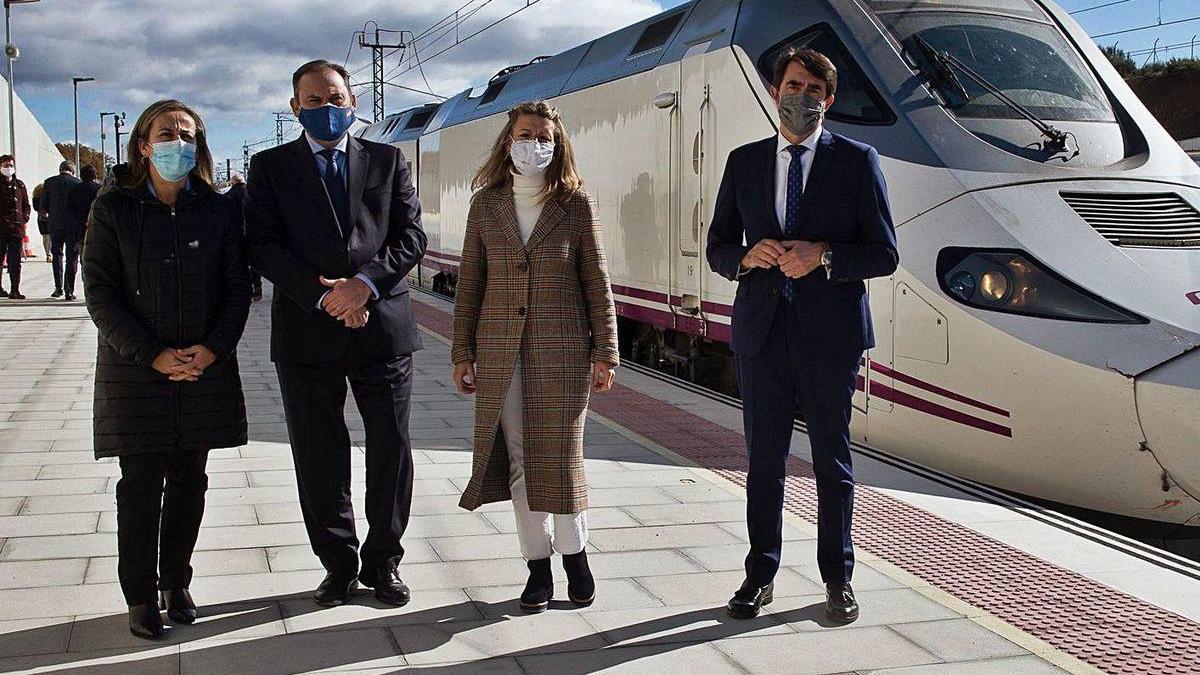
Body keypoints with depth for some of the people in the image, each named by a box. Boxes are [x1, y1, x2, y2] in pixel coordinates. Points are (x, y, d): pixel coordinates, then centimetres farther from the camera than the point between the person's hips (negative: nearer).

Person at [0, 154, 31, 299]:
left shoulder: (19, 184, 14)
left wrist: (24, 217, 6)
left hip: (17, 227, 3)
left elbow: (26, 204, 21)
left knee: (15, 261, 3)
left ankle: (15, 290, 5)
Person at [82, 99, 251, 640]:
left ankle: (176, 583, 22)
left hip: (204, 368, 2)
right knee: (141, 484, 1)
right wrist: (153, 354, -14)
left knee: (189, 481, 8)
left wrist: (213, 348, -11)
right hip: (134, 369, -2)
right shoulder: (113, 208, -2)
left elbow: (238, 285, 4)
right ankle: (141, 597, 12)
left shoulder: (215, 209, 3)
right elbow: (99, 291, -5)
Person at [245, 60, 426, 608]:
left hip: (383, 327, 1)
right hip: (307, 334, 0)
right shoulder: (271, 167, 7)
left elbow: (411, 237, 2)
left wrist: (364, 284, -14)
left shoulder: (388, 161, 10)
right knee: (319, 459, 6)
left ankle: (382, 563, 21)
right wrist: (323, 295, -15)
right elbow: (263, 247, -3)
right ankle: (339, 565, 21)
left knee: (391, 453, 5)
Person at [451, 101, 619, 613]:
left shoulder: (576, 204, 0)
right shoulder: (486, 204, 6)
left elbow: (596, 281, 2)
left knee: (560, 456, 1)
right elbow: (470, 282, 8)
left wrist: (605, 352, -2)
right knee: (518, 460, 5)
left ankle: (574, 556, 21)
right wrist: (462, 352, 6)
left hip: (561, 351, -2)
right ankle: (538, 567, 16)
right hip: (500, 352, 2)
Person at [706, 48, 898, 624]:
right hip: (762, 331, 2)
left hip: (831, 332, -2)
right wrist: (748, 257, -10)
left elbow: (883, 254, -1)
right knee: (763, 458, 8)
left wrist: (823, 255, -17)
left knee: (832, 459, 7)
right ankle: (760, 576, 20)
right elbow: (718, 247, 12)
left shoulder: (857, 161, 2)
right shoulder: (744, 163, 10)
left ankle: (838, 579, 20)